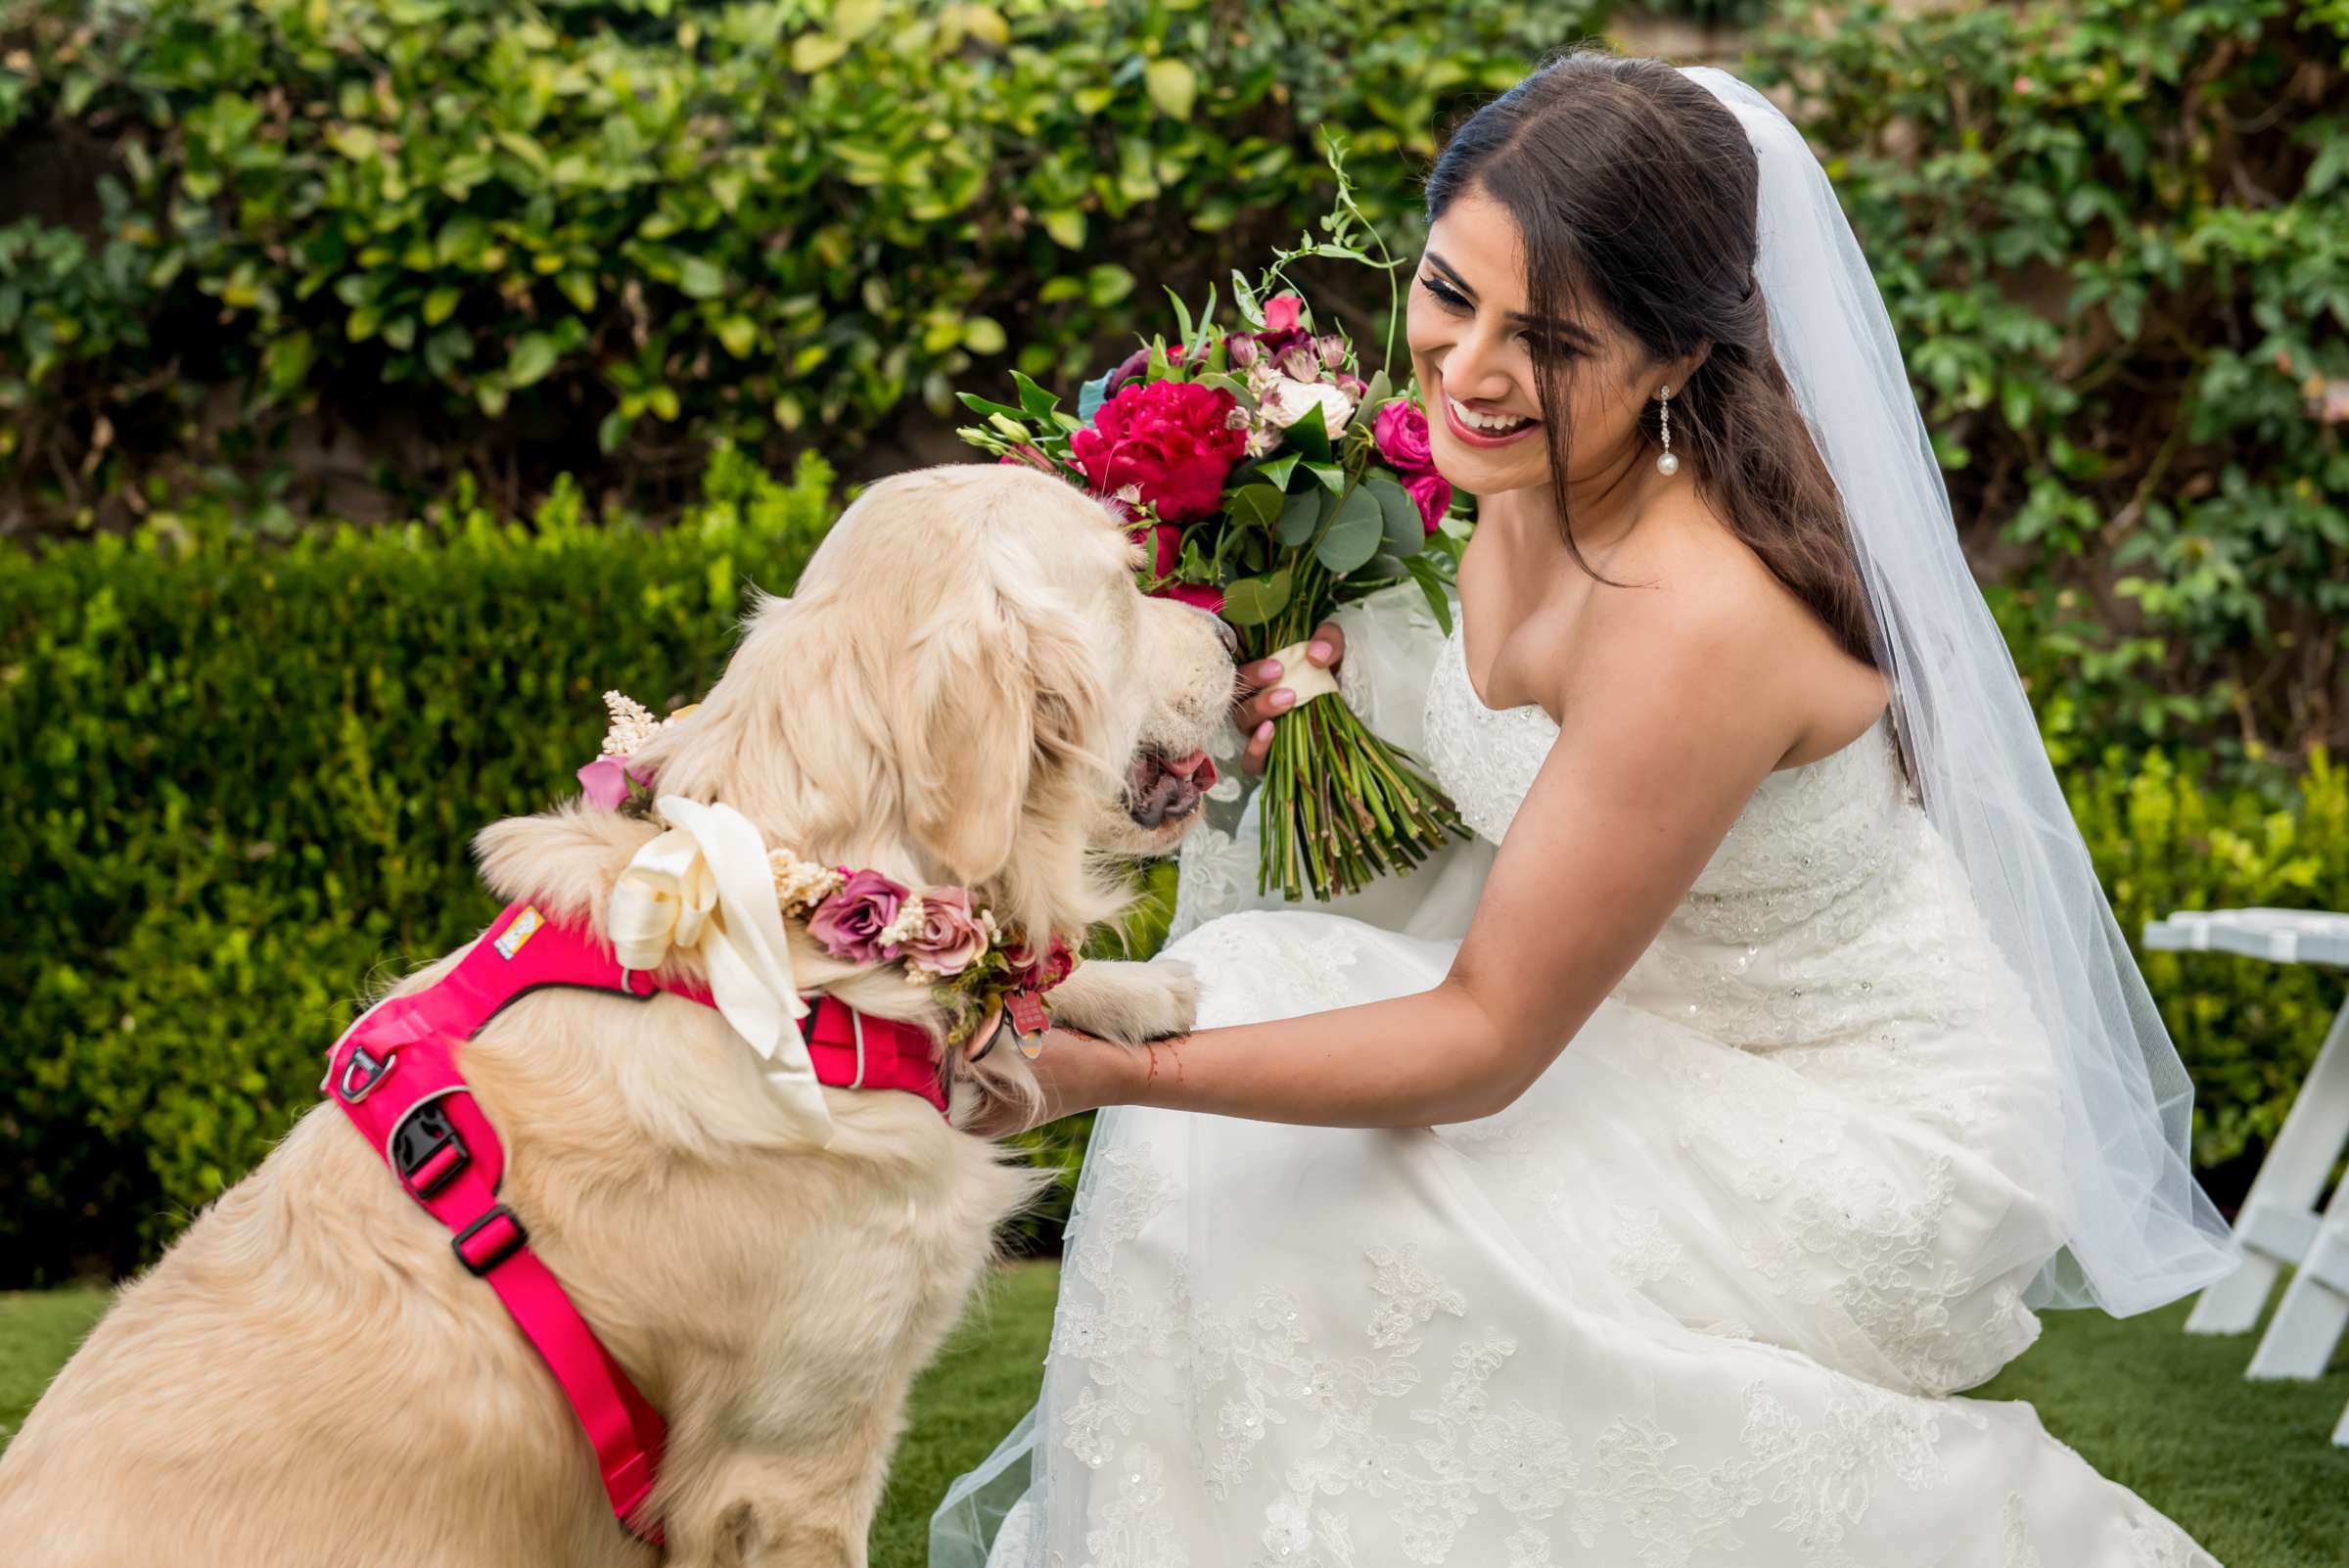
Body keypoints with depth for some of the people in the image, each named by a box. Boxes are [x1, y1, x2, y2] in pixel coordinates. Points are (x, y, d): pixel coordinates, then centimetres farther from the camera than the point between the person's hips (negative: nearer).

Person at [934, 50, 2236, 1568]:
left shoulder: (1701, 613, -34)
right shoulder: (1528, 469, -8)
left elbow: (1486, 1042, -28)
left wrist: (1114, 1071, -35)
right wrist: (1327, 671, -9)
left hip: (1854, 1147, -9)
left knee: (1303, 1216, -17)